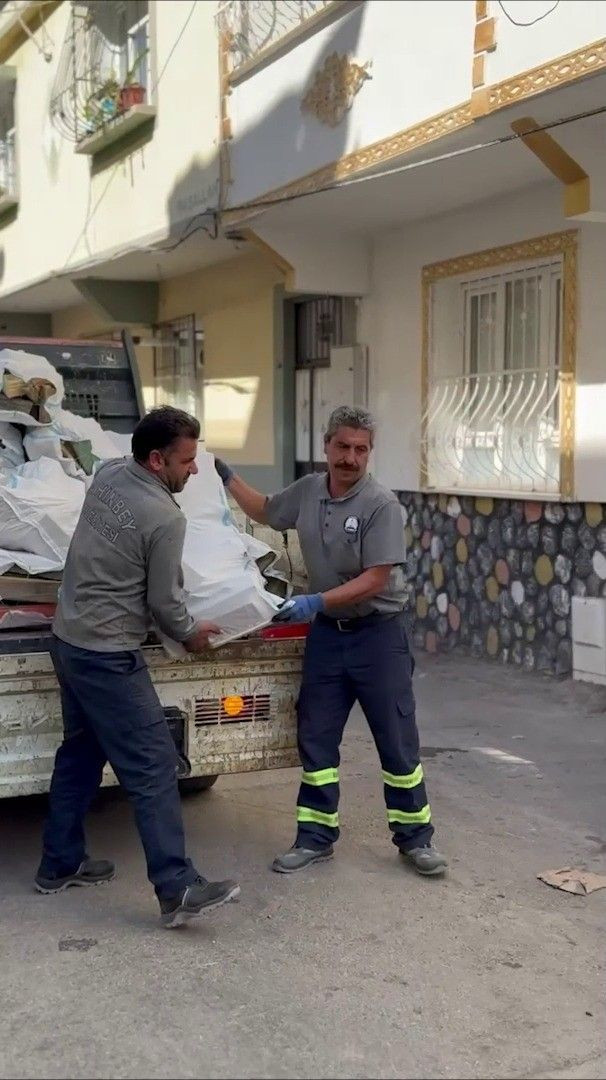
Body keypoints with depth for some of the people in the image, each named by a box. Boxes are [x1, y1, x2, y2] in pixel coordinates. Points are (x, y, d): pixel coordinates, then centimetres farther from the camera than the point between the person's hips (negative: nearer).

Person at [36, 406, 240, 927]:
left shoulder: (107, 475, 4)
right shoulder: (165, 519, -19)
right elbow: (164, 602, -11)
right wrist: (191, 634, 8)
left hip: (69, 640, 9)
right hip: (108, 656, -9)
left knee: (80, 753, 19)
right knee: (153, 766, -7)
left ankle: (60, 864, 29)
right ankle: (178, 889, -6)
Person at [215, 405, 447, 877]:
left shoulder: (381, 505, -15)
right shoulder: (307, 491, 3)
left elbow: (376, 579, -20)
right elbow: (264, 511, 24)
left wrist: (318, 601, -25)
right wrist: (227, 476, 20)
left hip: (378, 632, -5)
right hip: (326, 632, 5)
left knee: (397, 741, 3)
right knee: (316, 738, 8)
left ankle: (415, 837, 16)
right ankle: (316, 837, 20)